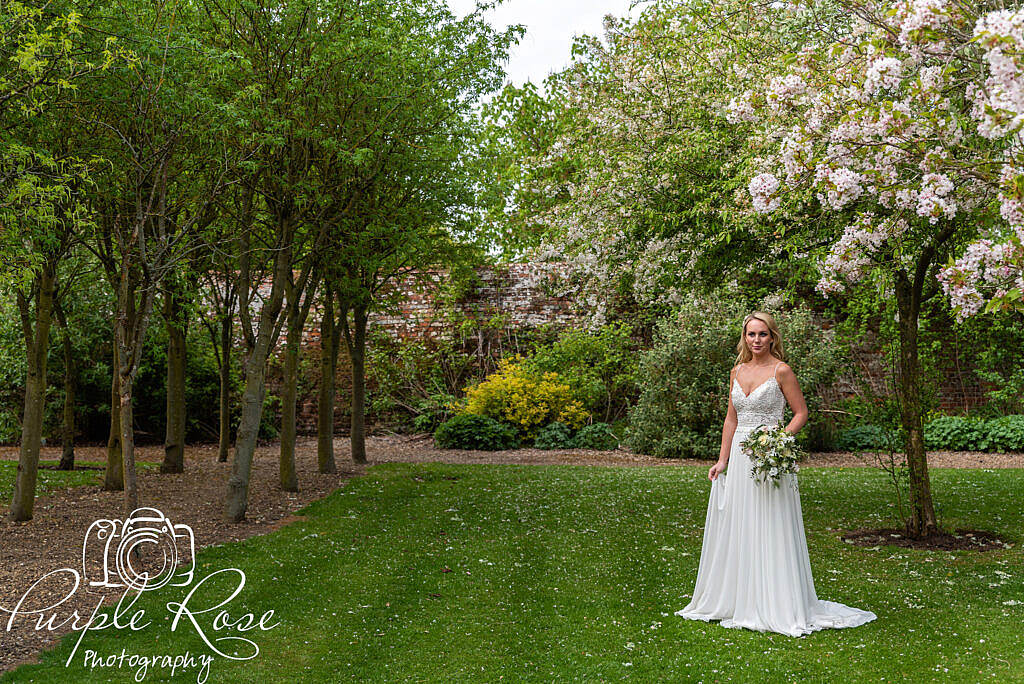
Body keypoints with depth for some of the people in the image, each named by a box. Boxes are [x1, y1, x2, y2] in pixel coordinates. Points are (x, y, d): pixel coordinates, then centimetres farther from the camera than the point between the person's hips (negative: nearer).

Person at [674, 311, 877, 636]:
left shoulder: (781, 371, -5)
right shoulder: (737, 371, 11)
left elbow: (801, 413, -3)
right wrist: (722, 460, 9)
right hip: (738, 457, 6)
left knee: (769, 531, -4)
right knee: (734, 530, 10)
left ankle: (777, 609, 5)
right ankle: (734, 601, 21)